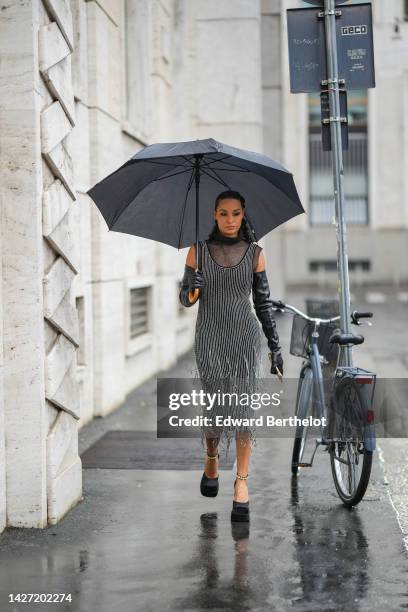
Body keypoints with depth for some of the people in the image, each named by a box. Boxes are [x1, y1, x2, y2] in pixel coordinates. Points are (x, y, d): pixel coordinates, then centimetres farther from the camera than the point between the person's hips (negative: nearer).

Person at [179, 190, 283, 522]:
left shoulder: (255, 253, 4)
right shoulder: (198, 251, 3)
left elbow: (264, 302, 7)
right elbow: (186, 299, 5)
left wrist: (276, 345, 4)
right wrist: (192, 287, -19)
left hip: (246, 338, 0)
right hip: (210, 339, 0)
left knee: (244, 406, -5)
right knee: (213, 404, 3)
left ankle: (242, 480, 1)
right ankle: (211, 459, 32)